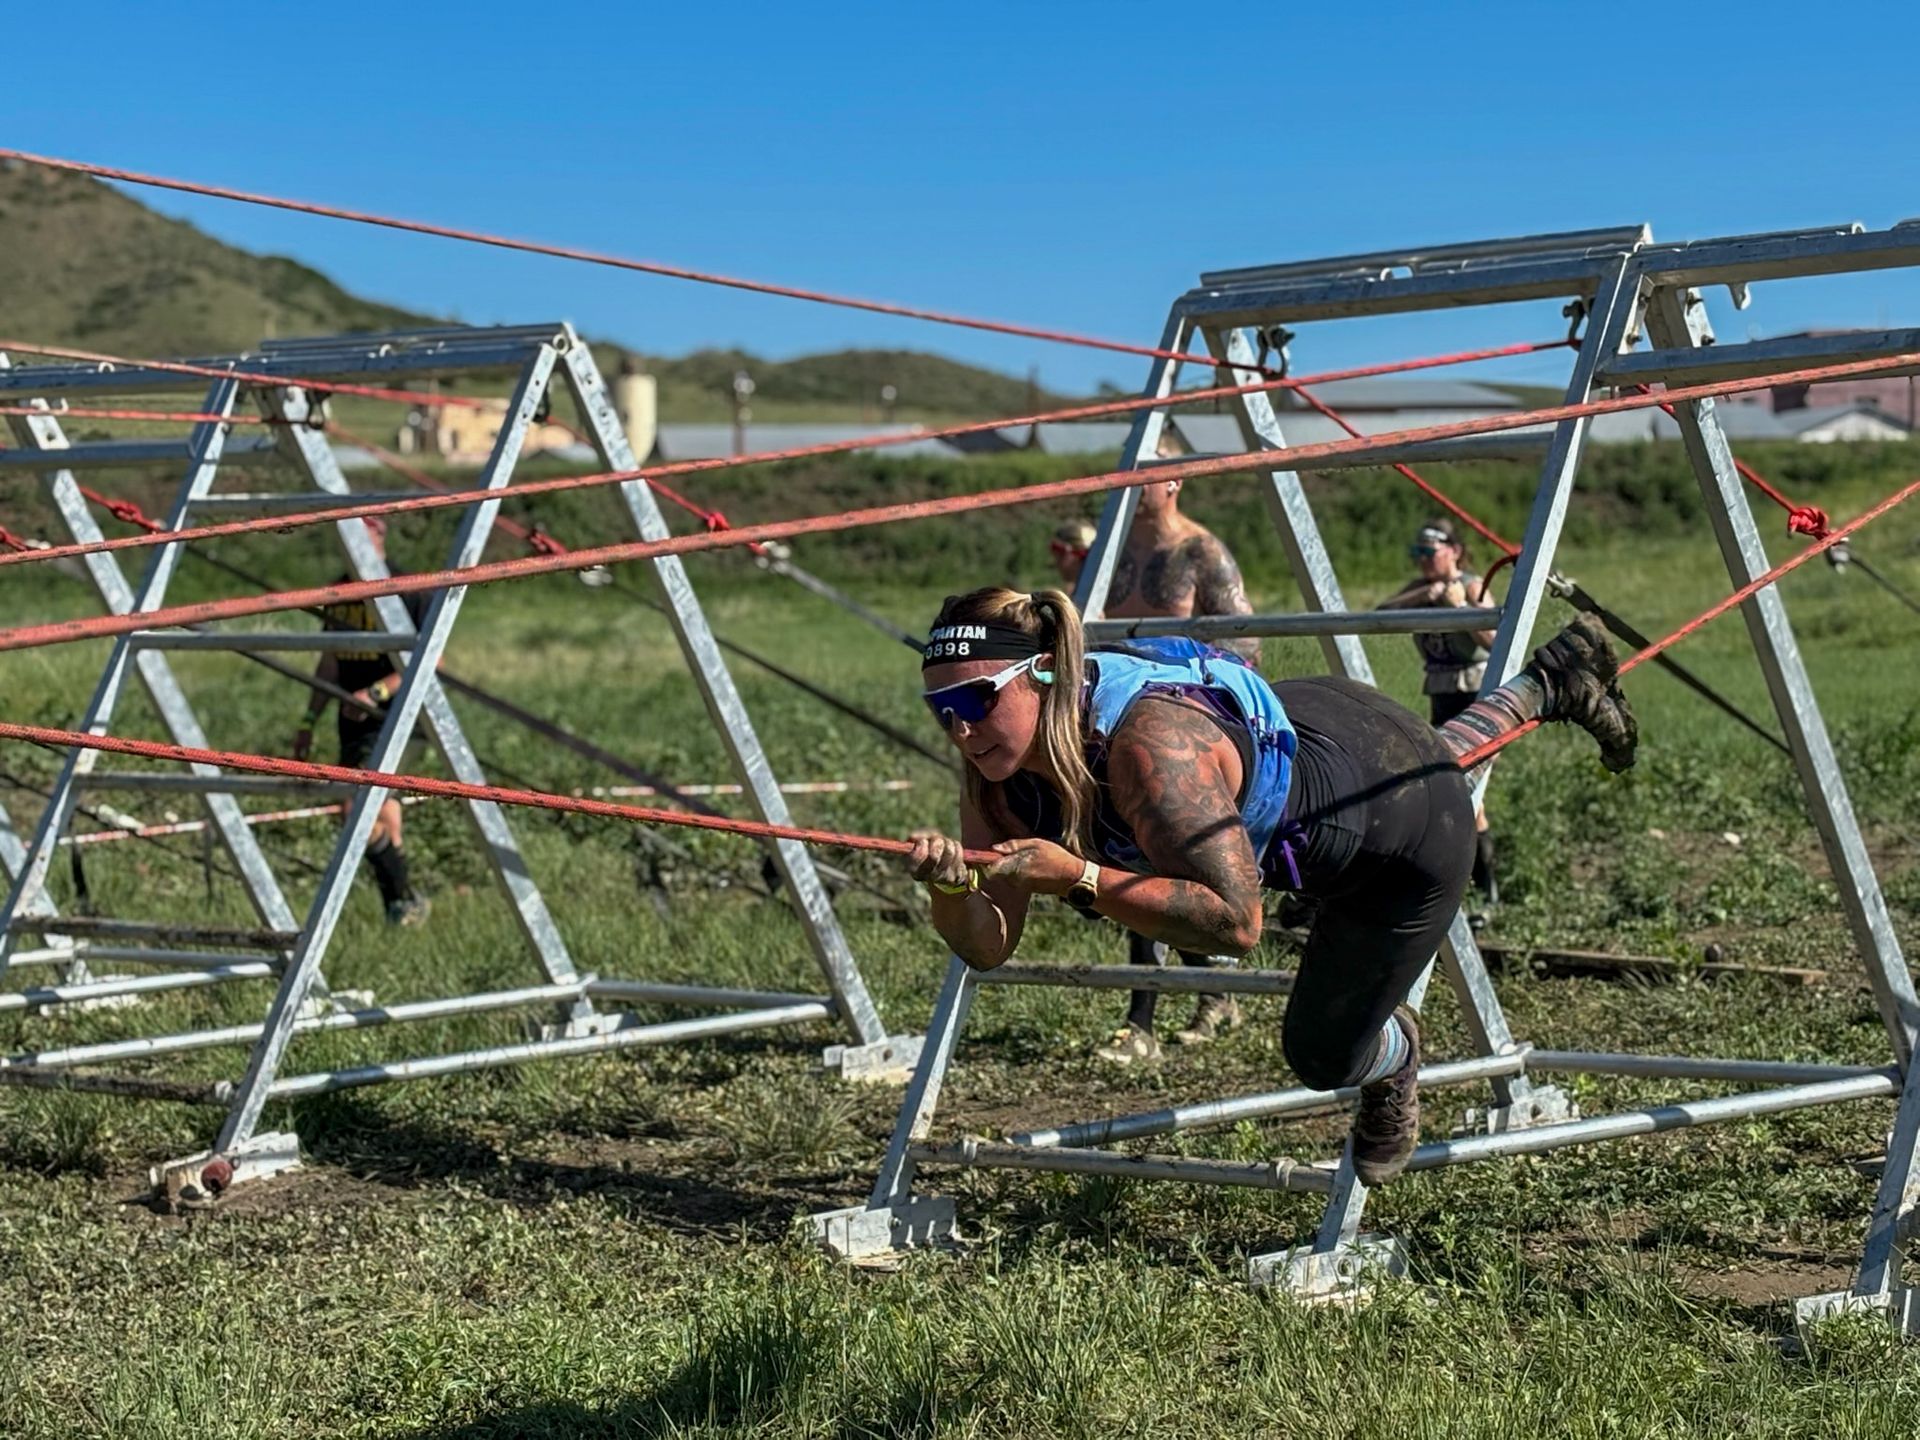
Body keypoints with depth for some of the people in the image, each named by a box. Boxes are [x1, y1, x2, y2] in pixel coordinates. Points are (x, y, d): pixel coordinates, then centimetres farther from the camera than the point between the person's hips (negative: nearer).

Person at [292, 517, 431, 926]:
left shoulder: (406, 590, -9)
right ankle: (404, 903, 16)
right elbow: (330, 662, 20)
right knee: (380, 812, 7)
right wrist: (309, 720, 17)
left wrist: (377, 692, -22)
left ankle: (404, 899, -5)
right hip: (352, 721, 7)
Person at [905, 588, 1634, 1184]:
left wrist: (1079, 878, -50)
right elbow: (987, 946, -20)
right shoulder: (996, 761, -22)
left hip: (1406, 827, -7)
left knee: (1324, 1055, 7)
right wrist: (950, 886, -41)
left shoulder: (1151, 747, -45)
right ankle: (1550, 683, 64)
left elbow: (1237, 922, -46)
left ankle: (1396, 1059, 42)